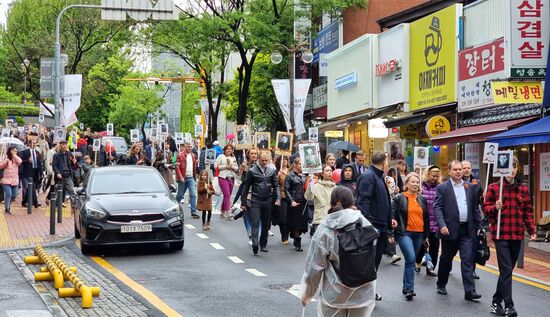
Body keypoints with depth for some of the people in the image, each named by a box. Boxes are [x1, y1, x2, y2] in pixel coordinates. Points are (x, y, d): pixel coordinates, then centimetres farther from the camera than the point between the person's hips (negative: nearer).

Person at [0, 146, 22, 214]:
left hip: (15, 180, 5)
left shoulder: (16, 158, 11)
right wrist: (6, 162, -21)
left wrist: (14, 155, -9)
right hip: (6, 180, -5)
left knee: (14, 195, 9)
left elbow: (20, 161, -12)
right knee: (8, 194, -17)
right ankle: (7, 208, -8)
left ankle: (8, 205, 33)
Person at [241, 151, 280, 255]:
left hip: (267, 201, 3)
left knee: (266, 224, 10)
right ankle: (255, 245, -21)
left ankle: (263, 244, 20)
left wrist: (278, 198, -4)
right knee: (255, 223, -11)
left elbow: (276, 186, 10)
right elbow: (246, 187, 3)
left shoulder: (272, 171, 8)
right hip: (255, 201, -3)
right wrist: (244, 202, 3)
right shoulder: (252, 171, -1)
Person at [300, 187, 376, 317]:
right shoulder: (365, 224, -9)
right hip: (363, 293, 1)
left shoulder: (324, 230, -14)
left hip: (334, 294, -1)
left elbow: (314, 267, -8)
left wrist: (306, 293, 5)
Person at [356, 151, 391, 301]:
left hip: (381, 226, 10)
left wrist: (389, 220, 20)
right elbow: (363, 202, -22)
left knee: (376, 260, 15)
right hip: (372, 226, -10)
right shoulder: (367, 176, -15)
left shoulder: (379, 177, 16)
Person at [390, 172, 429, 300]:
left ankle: (406, 288, 20)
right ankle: (409, 289, -16)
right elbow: (392, 214, -2)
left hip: (419, 234, 5)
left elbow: (426, 218, 18)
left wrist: (426, 235, 16)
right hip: (404, 233, -5)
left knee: (411, 260, 10)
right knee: (411, 259, -19)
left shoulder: (422, 199, 14)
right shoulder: (399, 198, 0)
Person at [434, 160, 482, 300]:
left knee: (467, 259, -5)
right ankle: (441, 284, 31)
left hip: (467, 230, 2)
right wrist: (442, 225, -20)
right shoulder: (442, 188, -1)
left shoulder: (470, 187, 10)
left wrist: (478, 226, 8)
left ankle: (469, 291, -8)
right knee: (446, 259, 11)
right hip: (450, 229, -2)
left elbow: (475, 208, 13)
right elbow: (437, 208, -8)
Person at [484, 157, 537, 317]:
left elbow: (527, 212, 12)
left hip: (517, 234, 4)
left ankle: (496, 302, 21)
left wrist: (532, 229, 3)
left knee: (508, 270, 10)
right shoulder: (494, 187, -1)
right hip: (501, 233, -4)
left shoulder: (523, 189, 9)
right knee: (506, 269, -11)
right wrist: (495, 207, -20)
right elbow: (486, 207, 1)